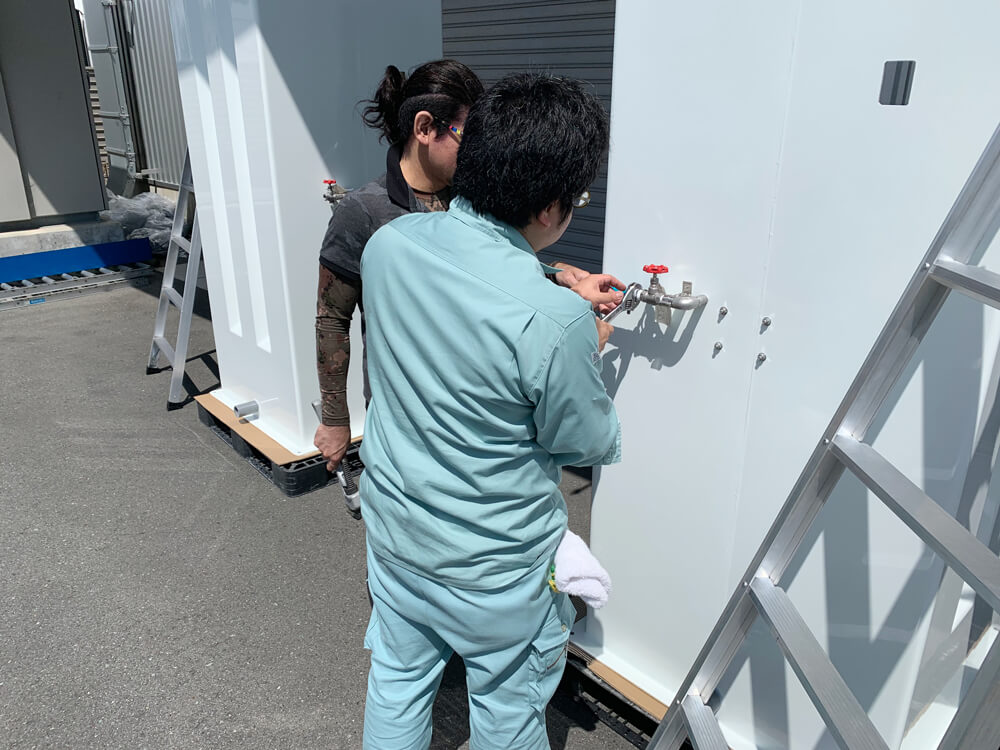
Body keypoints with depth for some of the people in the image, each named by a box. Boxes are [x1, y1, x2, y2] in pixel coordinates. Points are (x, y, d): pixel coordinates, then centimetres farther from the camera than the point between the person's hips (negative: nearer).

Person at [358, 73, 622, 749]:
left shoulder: (389, 244, -13)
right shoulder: (555, 322, -33)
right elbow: (591, 445, -14)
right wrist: (590, 350, 2)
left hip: (393, 523, 6)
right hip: (490, 564, -5)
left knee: (397, 680, 26)